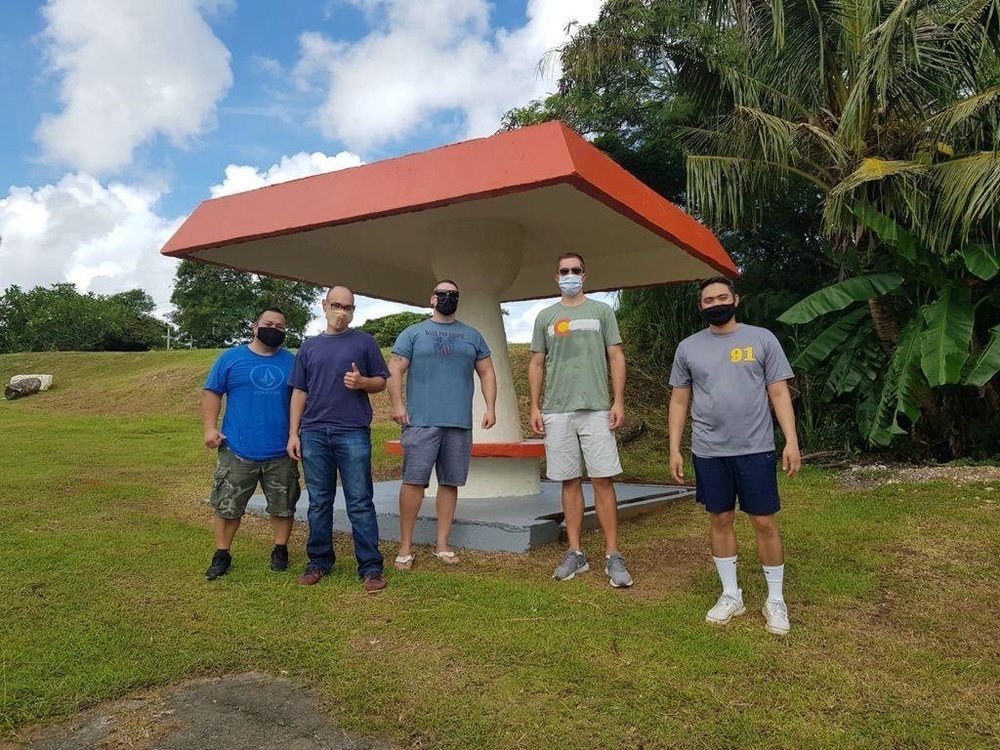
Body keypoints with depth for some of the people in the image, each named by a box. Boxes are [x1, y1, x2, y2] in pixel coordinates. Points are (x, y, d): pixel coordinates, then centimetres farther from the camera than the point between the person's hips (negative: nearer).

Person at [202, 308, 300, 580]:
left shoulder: (292, 362, 8)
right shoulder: (231, 358, 3)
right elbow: (212, 393, 3)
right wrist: (210, 428, -8)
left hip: (281, 452, 1)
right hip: (237, 449, -1)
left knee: (283, 506, 10)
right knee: (226, 505, 6)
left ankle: (280, 550, 26)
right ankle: (222, 555, 20)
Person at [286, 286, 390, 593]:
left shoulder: (364, 342, 6)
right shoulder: (309, 347, 14)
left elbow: (381, 382, 7)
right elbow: (299, 393, 13)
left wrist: (362, 382, -15)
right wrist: (293, 433, 6)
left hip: (353, 434, -3)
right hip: (314, 434, 3)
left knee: (360, 502, -2)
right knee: (319, 502, 10)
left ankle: (371, 567, 3)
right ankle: (319, 560, 21)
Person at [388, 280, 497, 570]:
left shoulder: (472, 336, 16)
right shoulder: (413, 333, 9)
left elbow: (487, 373, 14)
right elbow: (394, 371, 2)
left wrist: (491, 407, 2)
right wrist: (397, 405, -11)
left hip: (460, 423, 3)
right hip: (421, 421, -2)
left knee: (450, 482, 5)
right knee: (414, 481, -6)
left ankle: (442, 544, 14)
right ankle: (405, 545, 3)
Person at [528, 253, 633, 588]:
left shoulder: (602, 311, 8)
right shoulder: (545, 316, 12)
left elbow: (616, 358, 5)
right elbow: (537, 364, 12)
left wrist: (618, 401, -5)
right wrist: (534, 407, 4)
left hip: (596, 409, -2)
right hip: (557, 412, 2)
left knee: (603, 480, -3)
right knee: (570, 482, 6)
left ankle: (613, 556, 4)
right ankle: (575, 553, 15)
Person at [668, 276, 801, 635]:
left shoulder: (762, 339, 0)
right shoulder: (688, 347, 5)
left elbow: (779, 393, -1)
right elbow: (679, 401, 8)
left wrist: (791, 441, -8)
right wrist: (674, 449, 3)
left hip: (755, 449, -2)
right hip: (708, 451, 2)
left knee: (764, 522, 3)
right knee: (720, 520, 10)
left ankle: (775, 600, 19)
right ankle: (731, 595, 25)